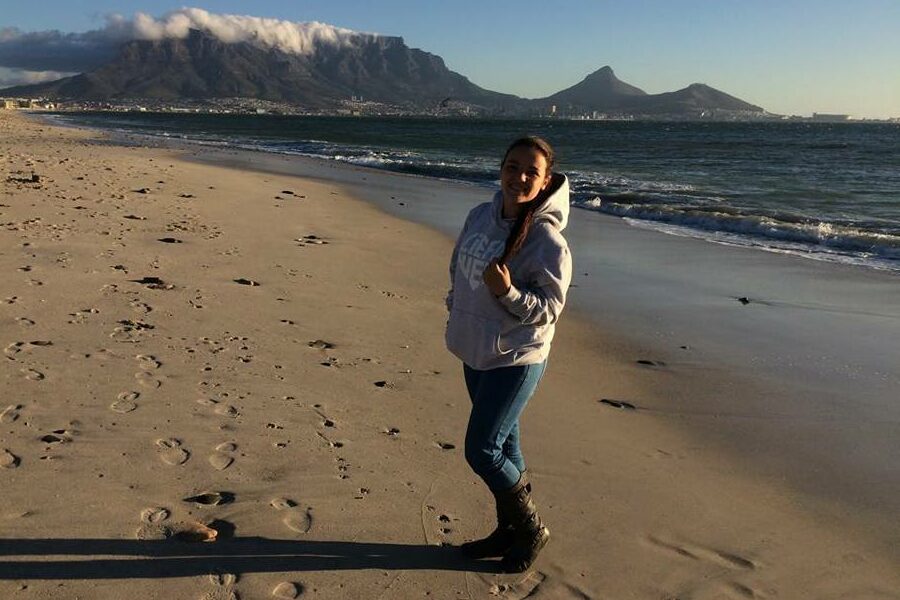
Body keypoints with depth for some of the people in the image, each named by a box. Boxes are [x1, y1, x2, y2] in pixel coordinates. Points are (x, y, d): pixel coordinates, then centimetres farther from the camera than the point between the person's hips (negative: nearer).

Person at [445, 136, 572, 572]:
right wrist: (456, 311, 17)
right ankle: (508, 529, 35)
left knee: (481, 450, -4)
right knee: (503, 442, 18)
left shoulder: (548, 242, -21)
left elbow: (549, 309, -19)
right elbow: (458, 268, 16)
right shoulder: (480, 216, 0)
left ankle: (530, 528, 19)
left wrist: (507, 292, -34)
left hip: (515, 359, -7)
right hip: (476, 351, 7)